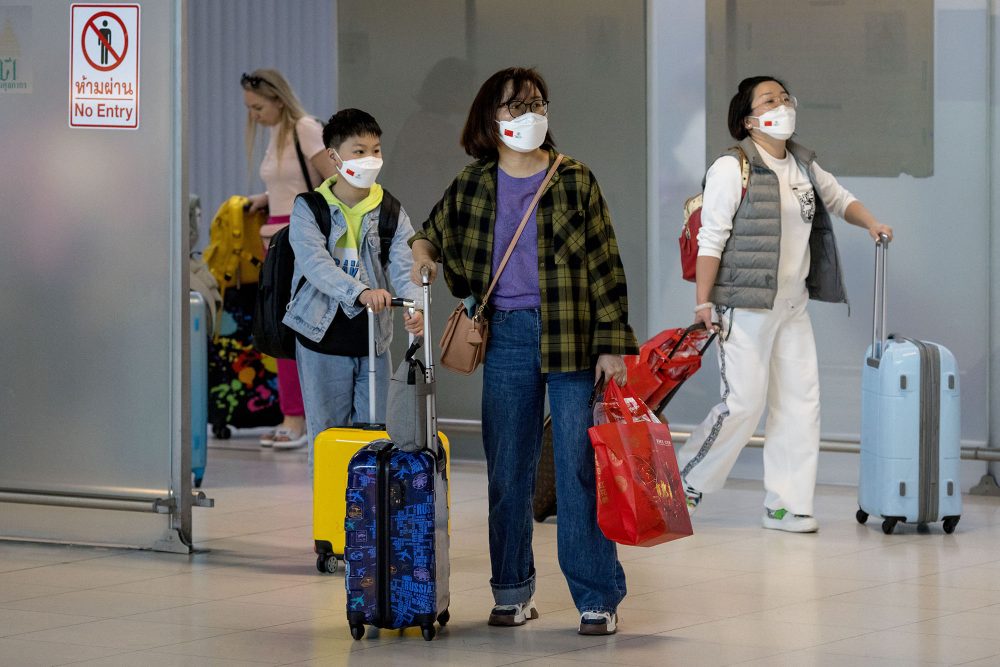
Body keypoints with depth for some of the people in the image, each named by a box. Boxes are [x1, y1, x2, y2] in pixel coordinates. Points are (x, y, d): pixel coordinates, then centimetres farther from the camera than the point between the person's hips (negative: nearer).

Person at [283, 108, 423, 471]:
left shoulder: (391, 212, 5)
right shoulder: (309, 208, -4)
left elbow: (405, 265, -9)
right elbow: (313, 262, -21)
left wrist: (415, 305, -32)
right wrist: (360, 291, -38)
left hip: (373, 342, 3)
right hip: (323, 341, -2)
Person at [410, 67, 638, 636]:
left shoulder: (574, 180, 0)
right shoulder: (473, 186, 8)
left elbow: (605, 263, -1)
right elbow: (436, 231, 27)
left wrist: (613, 344, -7)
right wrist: (421, 248, 3)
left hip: (570, 336, -3)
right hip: (507, 337, 3)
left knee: (580, 466, -5)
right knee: (507, 470, 7)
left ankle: (597, 596, 0)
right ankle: (513, 590, 20)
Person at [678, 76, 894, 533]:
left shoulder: (804, 167, 11)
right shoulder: (732, 168, -11)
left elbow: (840, 200, 29)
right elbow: (710, 240, -13)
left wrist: (870, 222, 9)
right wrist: (703, 302, -16)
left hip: (792, 307, 7)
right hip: (745, 307, -7)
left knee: (801, 401, 3)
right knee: (744, 403, -8)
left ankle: (785, 505, 10)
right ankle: (684, 483, 11)